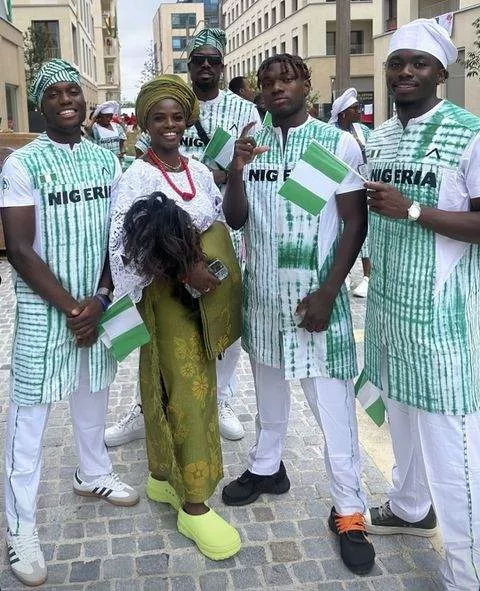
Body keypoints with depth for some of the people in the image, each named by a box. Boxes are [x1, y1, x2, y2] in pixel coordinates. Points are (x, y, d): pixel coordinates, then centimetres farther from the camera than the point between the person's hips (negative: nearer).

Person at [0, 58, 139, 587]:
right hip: (43, 310, -4)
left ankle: (92, 473, 43)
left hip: (98, 304, 5)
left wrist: (99, 298, -8)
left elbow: (119, 236, 5)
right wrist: (70, 307, -15)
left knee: (93, 395, 20)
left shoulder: (105, 159, 5)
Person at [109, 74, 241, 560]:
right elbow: (125, 247, -19)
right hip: (165, 294, -6)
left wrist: (218, 269, 0)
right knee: (185, 390, -5)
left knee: (195, 384, 12)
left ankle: (163, 476, 30)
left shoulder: (199, 171, 9)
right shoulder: (137, 177, -10)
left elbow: (217, 227, 16)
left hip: (203, 292, 7)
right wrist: (185, 270, -23)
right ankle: (193, 505, 4)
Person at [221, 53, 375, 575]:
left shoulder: (339, 143, -7)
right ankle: (266, 467, 41)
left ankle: (348, 512, 13)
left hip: (315, 293, -4)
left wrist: (327, 293, -14)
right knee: (268, 387, 21)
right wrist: (236, 172, -16)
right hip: (261, 291, 5)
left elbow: (355, 222, -7)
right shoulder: (251, 143, 5)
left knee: (333, 404, 0)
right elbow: (235, 220, 3)